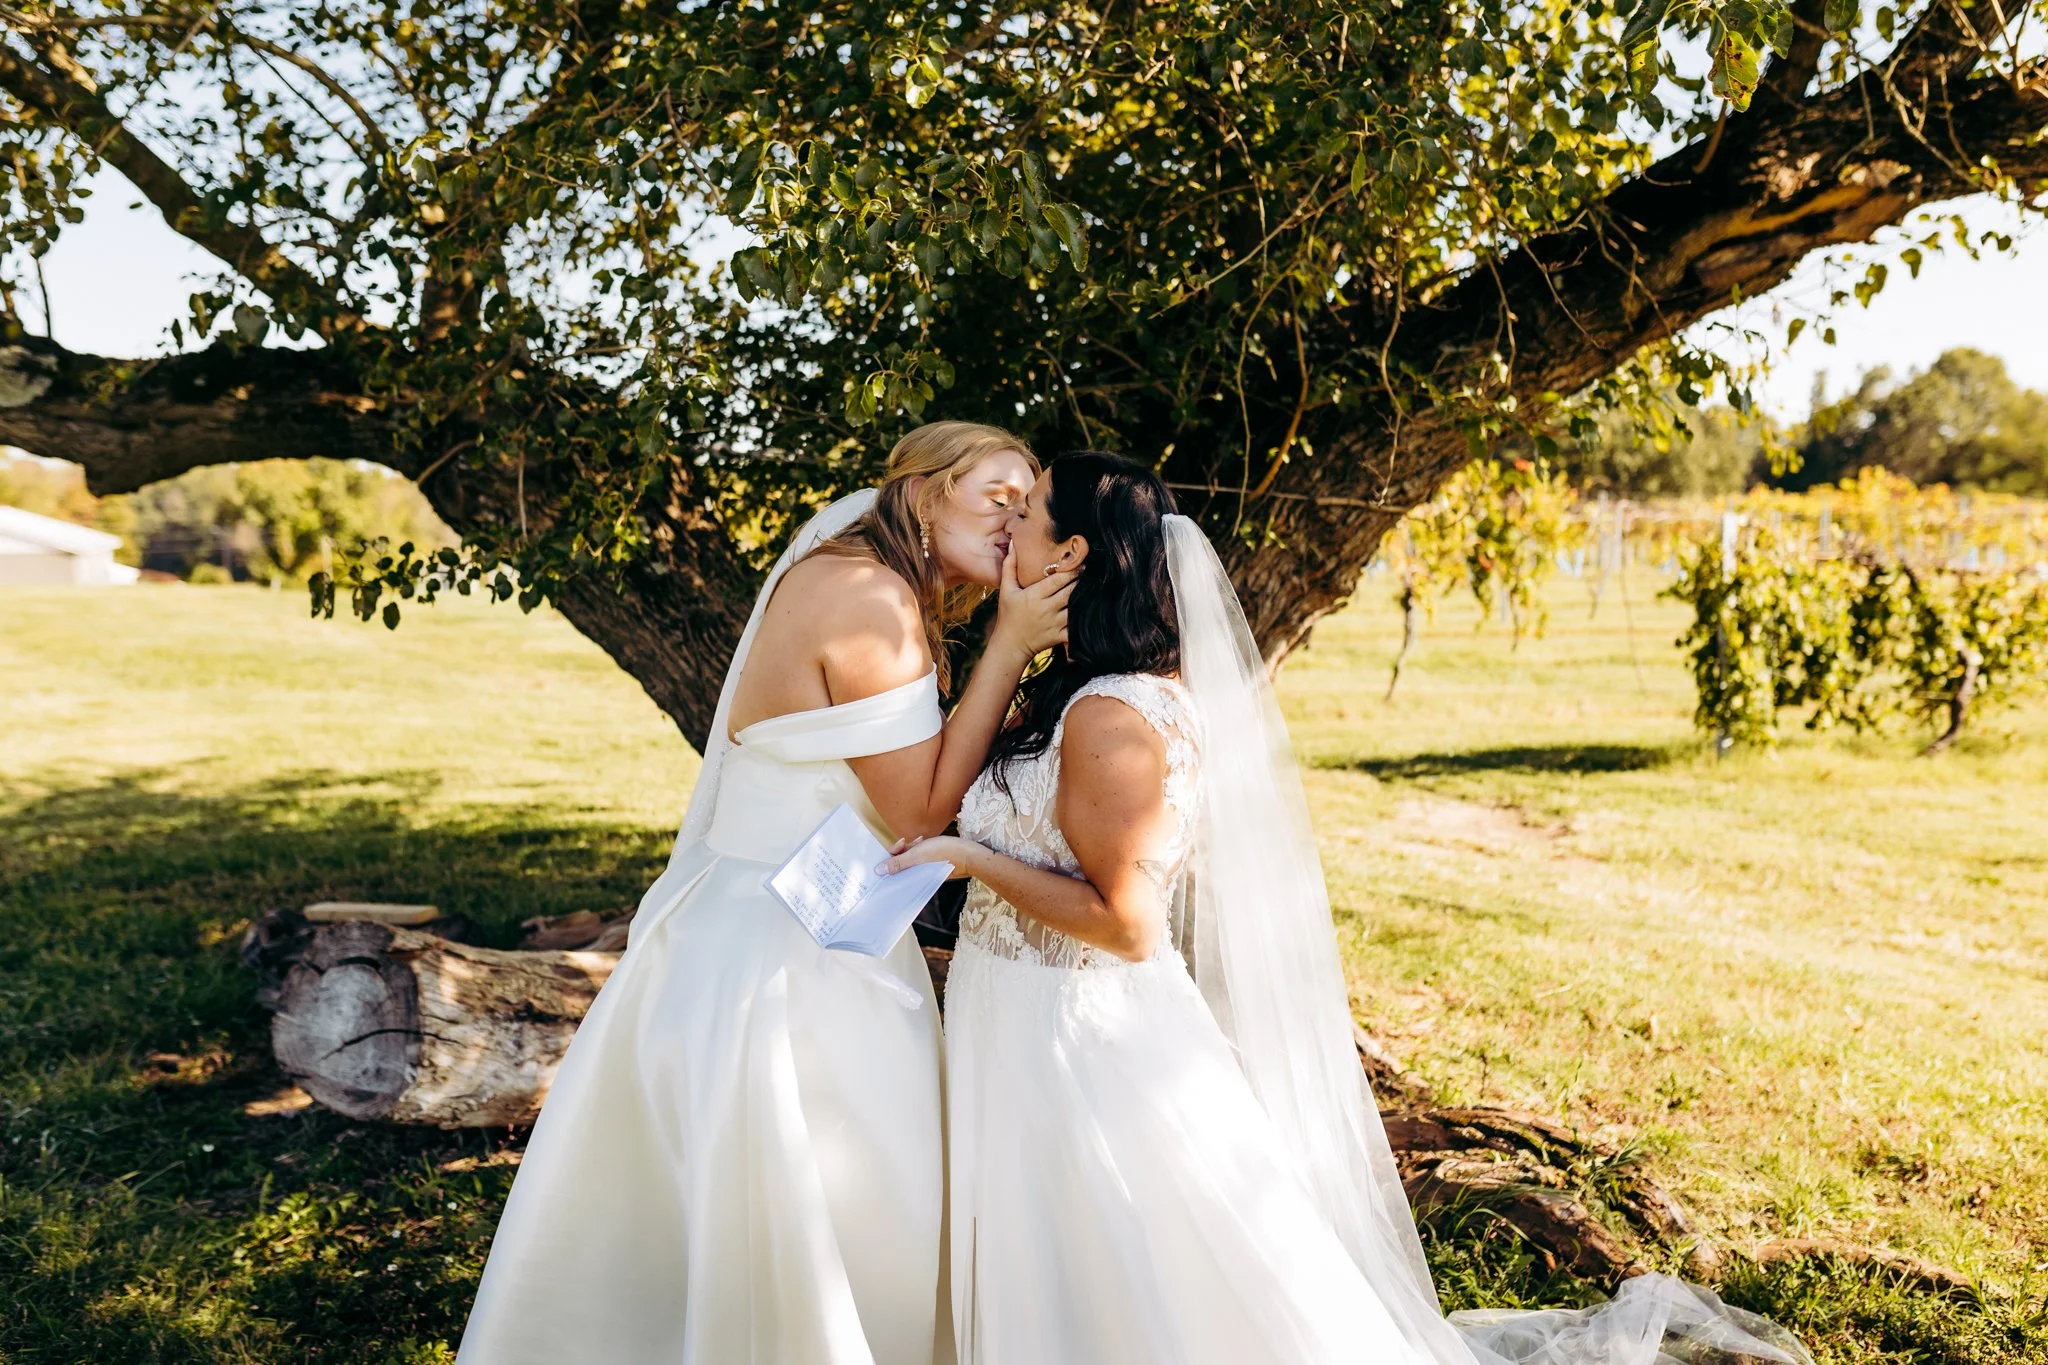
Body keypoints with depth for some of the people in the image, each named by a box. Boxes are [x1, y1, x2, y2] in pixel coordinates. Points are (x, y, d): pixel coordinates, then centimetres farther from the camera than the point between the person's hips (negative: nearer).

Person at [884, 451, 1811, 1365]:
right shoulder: (1065, 695, 7)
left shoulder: (1108, 717, -21)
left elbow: (1125, 924, -20)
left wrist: (971, 858, -18)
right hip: (1047, 1051, 9)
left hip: (1093, 1054, -9)